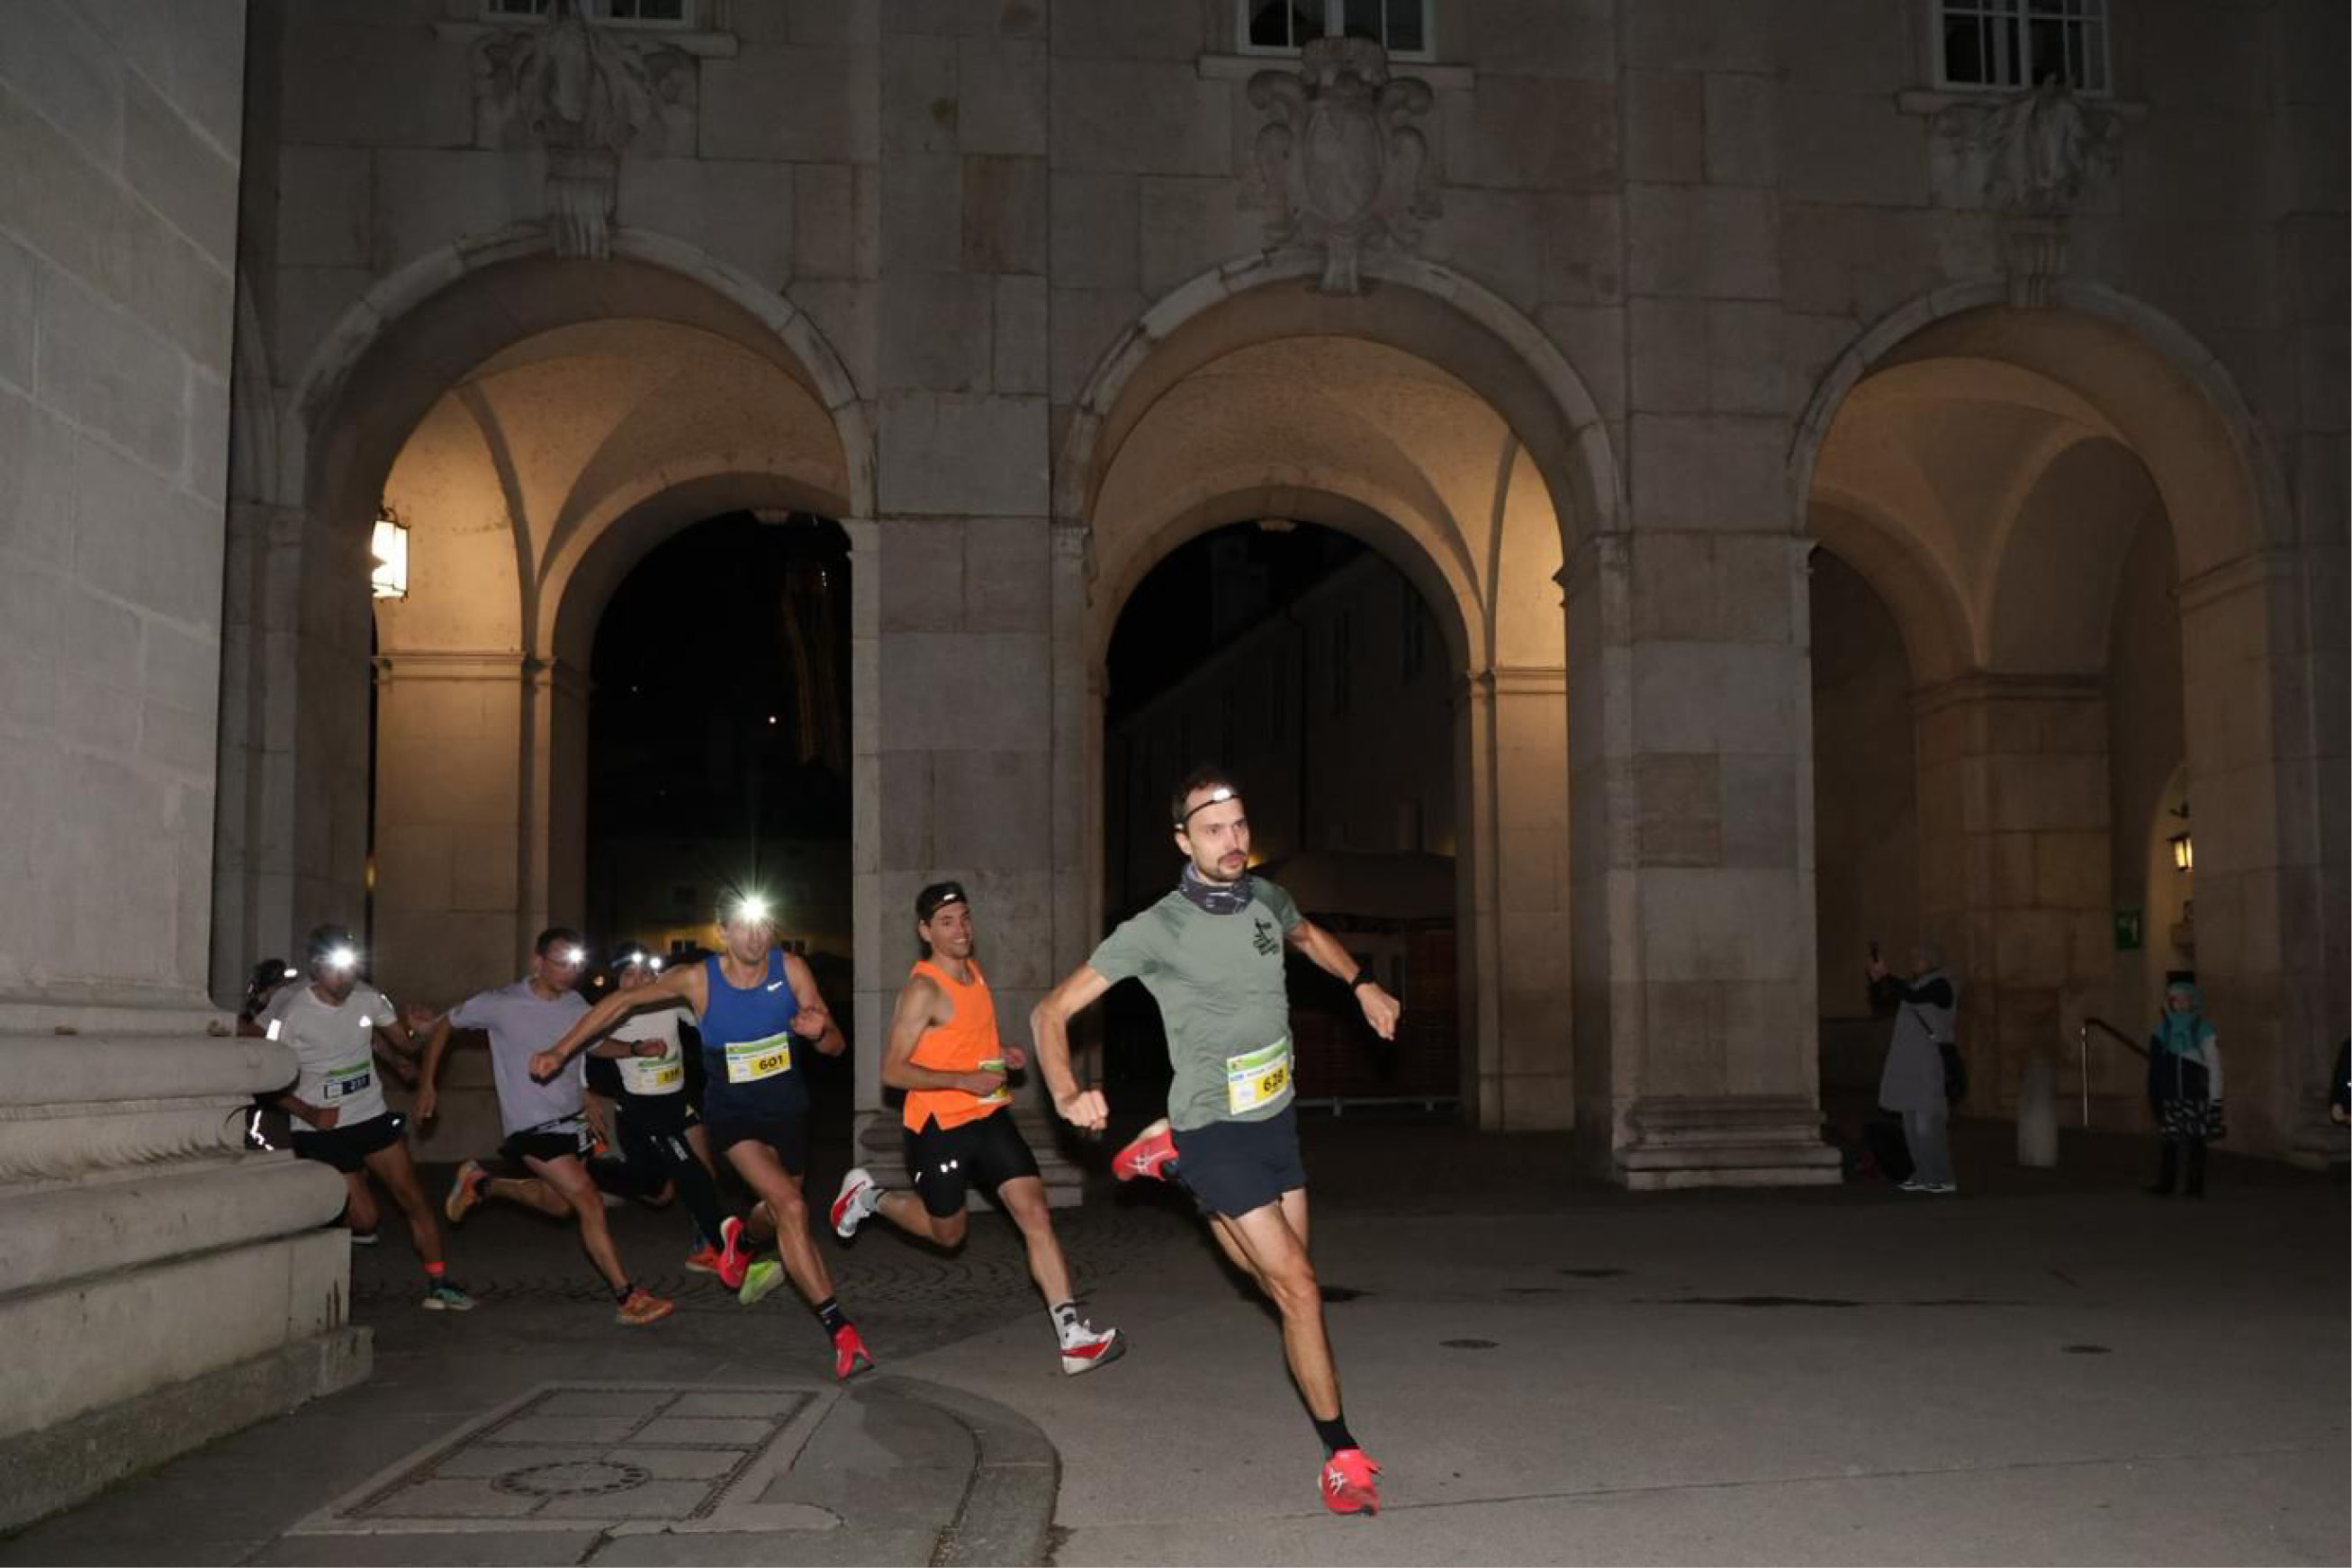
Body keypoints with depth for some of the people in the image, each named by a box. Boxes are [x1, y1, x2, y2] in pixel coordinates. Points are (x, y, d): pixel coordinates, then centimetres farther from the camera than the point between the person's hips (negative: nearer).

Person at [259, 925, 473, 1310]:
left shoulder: (368, 999, -3)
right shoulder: (292, 1013, -15)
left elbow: (401, 1042, 10)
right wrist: (310, 1114, -20)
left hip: (372, 1116, 4)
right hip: (321, 1129, -4)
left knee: (413, 1198, -1)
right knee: (364, 1219, -6)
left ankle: (439, 1285, 8)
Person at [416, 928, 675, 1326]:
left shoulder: (576, 1006, 0)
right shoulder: (501, 1004, -14)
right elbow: (444, 1025, 1)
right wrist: (428, 1084, 3)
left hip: (572, 1120, 7)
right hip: (533, 1128, -7)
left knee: (562, 1203, 23)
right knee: (589, 1201, -16)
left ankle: (481, 1183, 43)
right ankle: (628, 1298, -12)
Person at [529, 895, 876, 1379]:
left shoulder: (791, 969, -15)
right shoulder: (699, 979, -18)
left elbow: (835, 1047, -13)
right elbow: (623, 1002, -6)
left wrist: (820, 1032, -37)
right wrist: (560, 1051, -8)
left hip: (786, 1108, 3)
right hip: (732, 1113, -3)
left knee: (782, 1208, 22)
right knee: (792, 1208, -22)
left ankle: (740, 1240, 61)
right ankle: (840, 1330, -18)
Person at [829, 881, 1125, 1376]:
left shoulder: (974, 970, 8)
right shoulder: (923, 989, -16)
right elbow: (893, 1071, -18)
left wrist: (1002, 1054, 7)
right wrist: (966, 1080, -25)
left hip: (989, 1117, 6)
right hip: (938, 1127, -6)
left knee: (1035, 1213, -9)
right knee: (947, 1234, 13)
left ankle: (1072, 1335, -13)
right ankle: (868, 1196, 39)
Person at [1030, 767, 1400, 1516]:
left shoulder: (1266, 899, -2)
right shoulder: (1156, 930, -19)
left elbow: (1310, 936, 24)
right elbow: (1051, 1012, -16)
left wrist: (1361, 982, 7)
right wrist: (1067, 1095, -32)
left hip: (1276, 1119, 6)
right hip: (1217, 1134, -6)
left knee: (1281, 1277, 17)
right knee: (1297, 1286, -11)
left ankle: (1176, 1156, 37)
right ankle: (1343, 1456, 2)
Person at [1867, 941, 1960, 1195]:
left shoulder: (1941, 985, -9)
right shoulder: (1915, 985, 17)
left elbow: (1912, 997, -25)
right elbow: (1881, 1000, 16)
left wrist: (1886, 976, -21)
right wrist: (1875, 979, -1)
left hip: (1931, 1064, -9)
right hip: (1910, 1065, 9)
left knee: (1927, 1122, -11)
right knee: (1912, 1124, 9)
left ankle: (1943, 1179, -6)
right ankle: (1924, 1177, 15)